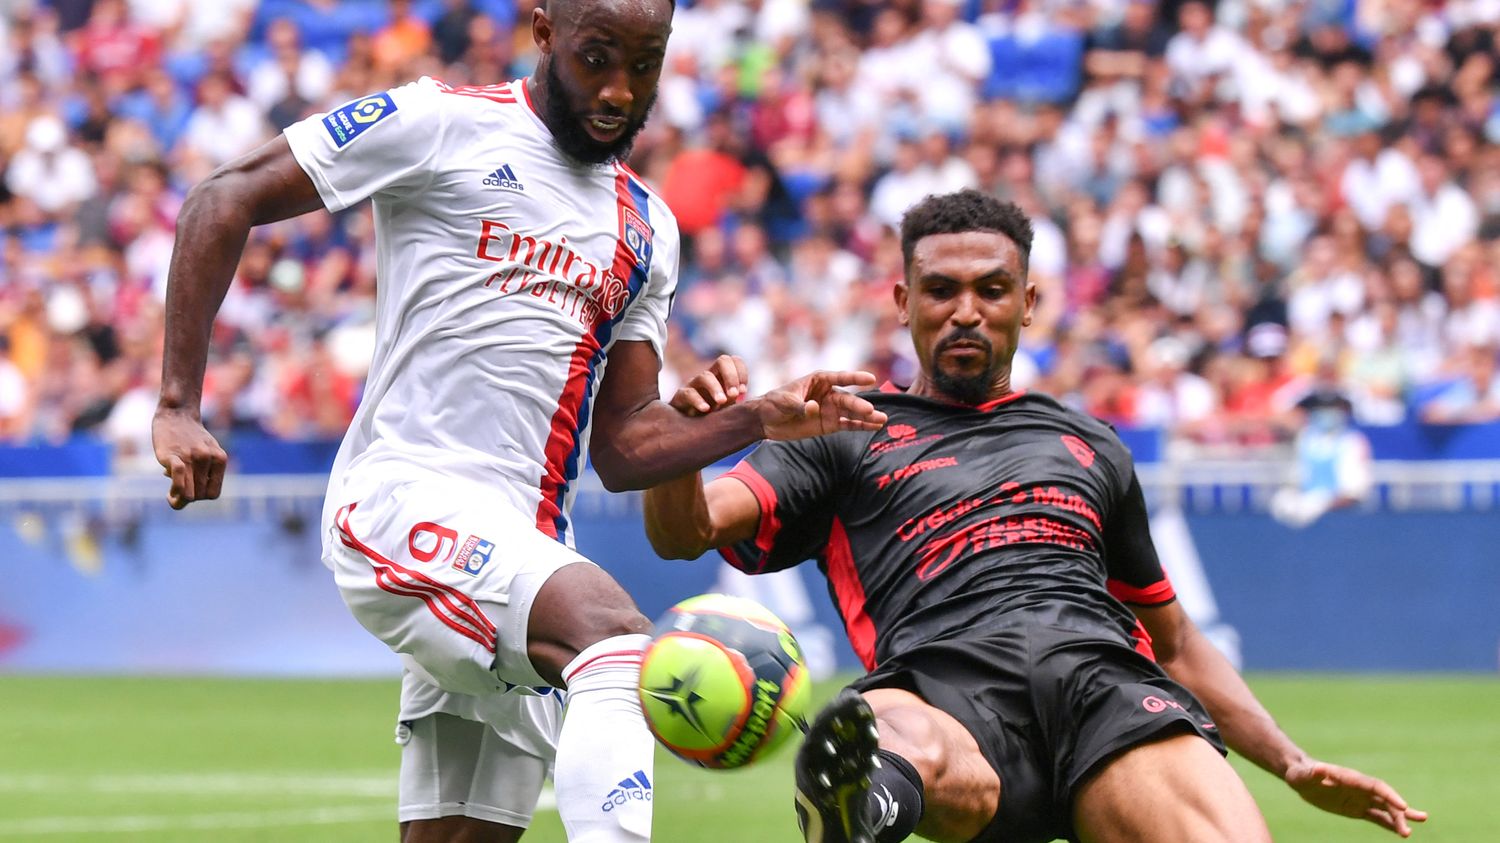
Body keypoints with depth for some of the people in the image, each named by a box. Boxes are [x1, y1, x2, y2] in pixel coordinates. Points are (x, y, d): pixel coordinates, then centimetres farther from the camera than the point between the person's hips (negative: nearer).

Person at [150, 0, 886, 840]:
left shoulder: (648, 230, 20)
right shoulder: (442, 125, 1)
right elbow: (225, 201, 1)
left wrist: (760, 420, 2)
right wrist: (179, 408, -7)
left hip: (529, 548, 7)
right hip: (406, 505, -7)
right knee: (617, 636, -32)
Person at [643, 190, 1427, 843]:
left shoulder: (1090, 447, 36)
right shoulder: (846, 438, 26)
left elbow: (1175, 643, 41)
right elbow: (682, 532, 10)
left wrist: (1295, 766, 27)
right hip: (948, 690, -3)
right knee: (904, 752, -43)